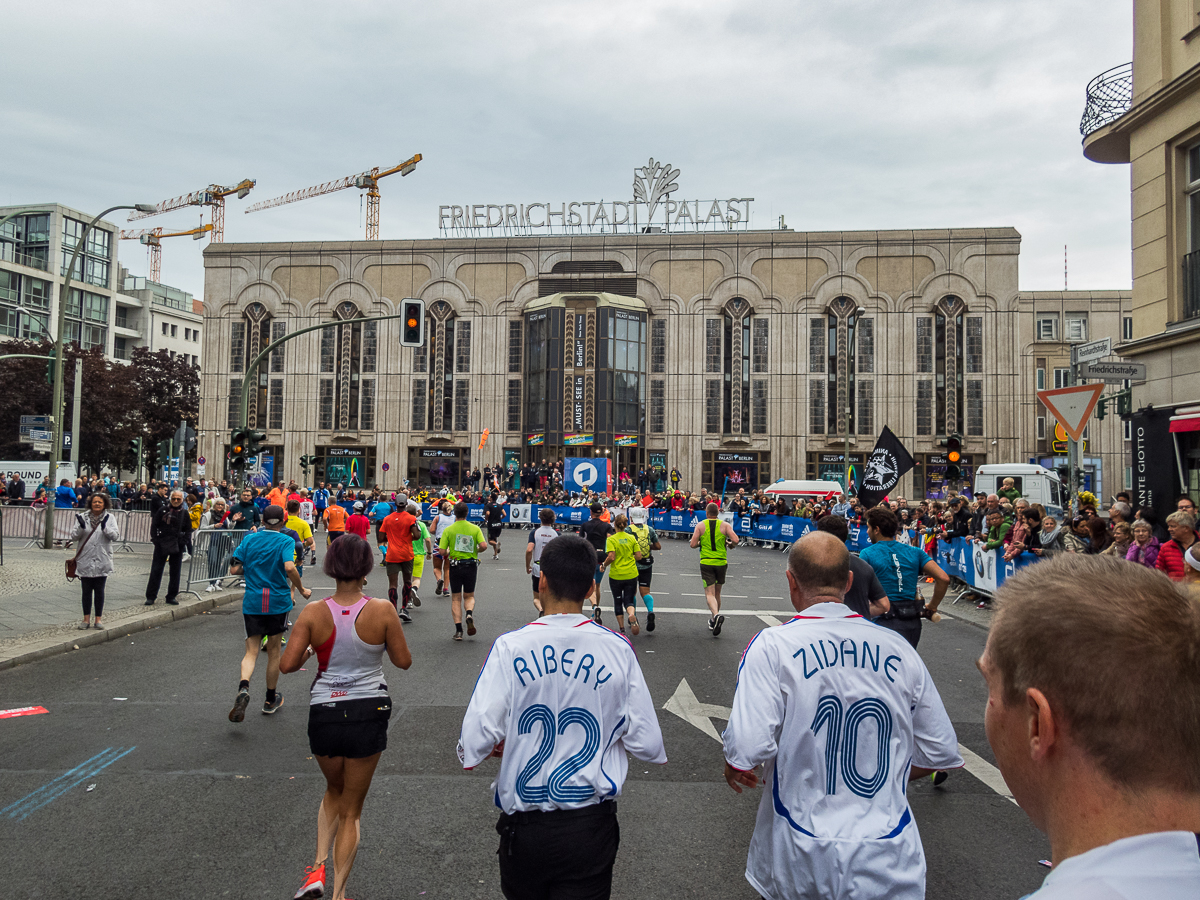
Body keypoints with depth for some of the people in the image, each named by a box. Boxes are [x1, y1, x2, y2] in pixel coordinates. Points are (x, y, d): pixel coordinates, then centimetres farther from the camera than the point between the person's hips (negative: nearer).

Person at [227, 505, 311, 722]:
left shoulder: (249, 539, 4)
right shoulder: (286, 541, -6)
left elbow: (234, 569, 1)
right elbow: (289, 567, -22)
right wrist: (302, 590, -9)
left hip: (252, 602, 2)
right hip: (278, 602, -2)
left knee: (251, 651, 6)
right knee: (273, 650, 13)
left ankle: (244, 687, -23)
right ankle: (270, 700, 25)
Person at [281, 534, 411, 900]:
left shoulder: (314, 613, -9)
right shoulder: (382, 611, -13)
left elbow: (287, 665, -10)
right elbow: (403, 661, -4)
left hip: (324, 714, 2)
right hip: (368, 714, -1)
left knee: (334, 791, 30)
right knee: (351, 808, 16)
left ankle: (318, 867, 16)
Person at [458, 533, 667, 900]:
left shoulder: (510, 648, -14)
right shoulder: (617, 649, -10)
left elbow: (474, 745, -18)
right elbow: (648, 746, -9)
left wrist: (501, 745, 4)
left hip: (524, 828, 1)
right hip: (591, 828, -1)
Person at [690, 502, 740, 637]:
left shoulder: (700, 525, -1)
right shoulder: (725, 525, 0)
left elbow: (693, 544, -6)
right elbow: (735, 540, -11)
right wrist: (730, 544, 11)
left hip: (706, 562, -2)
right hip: (721, 562, 2)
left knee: (709, 593, -4)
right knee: (717, 593, 18)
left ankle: (716, 615, -31)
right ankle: (713, 621, 29)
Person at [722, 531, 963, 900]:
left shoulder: (772, 645, -13)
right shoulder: (898, 648, -2)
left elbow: (747, 748, -21)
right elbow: (941, 755, 5)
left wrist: (734, 769, 2)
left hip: (800, 860, 1)